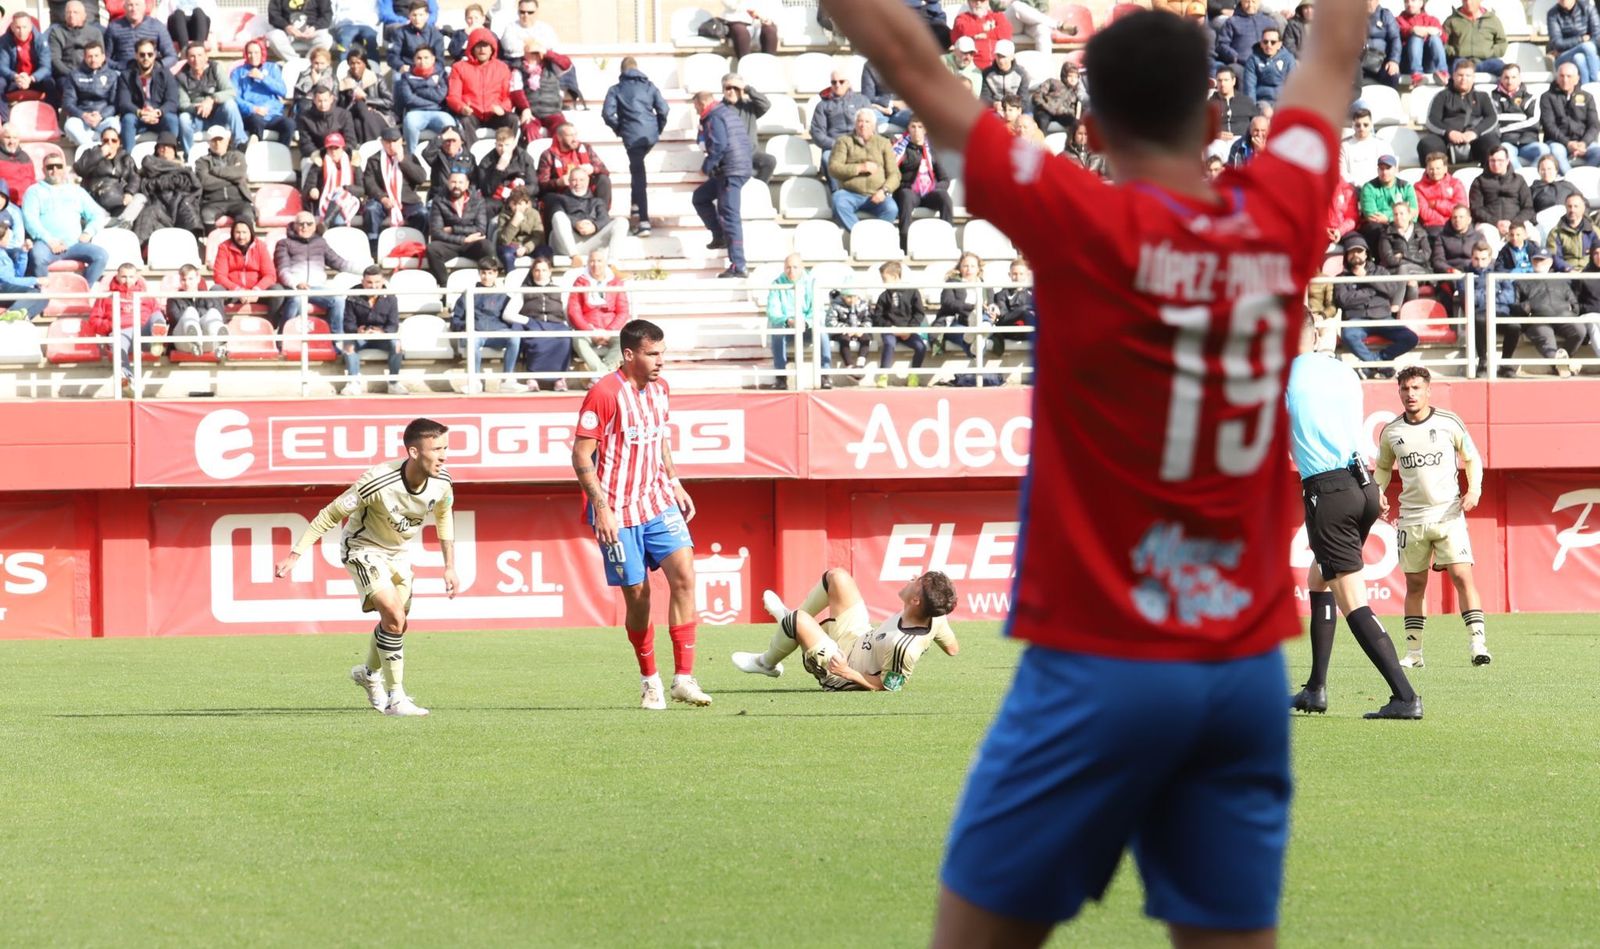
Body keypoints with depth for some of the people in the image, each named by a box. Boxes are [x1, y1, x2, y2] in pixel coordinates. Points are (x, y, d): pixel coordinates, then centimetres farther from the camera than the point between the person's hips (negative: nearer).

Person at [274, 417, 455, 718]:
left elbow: (444, 515, 5)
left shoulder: (441, 482, -20)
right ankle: (395, 698, -12)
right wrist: (295, 554, -24)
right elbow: (331, 514, -24)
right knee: (394, 616, -22)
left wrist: (450, 567, 5)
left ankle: (369, 673, 46)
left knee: (397, 623, 15)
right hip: (363, 549, -6)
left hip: (399, 554, 6)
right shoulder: (377, 483, -36)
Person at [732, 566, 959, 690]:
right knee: (836, 576, 6)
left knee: (799, 619, -20)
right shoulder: (936, 619, -21)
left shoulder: (904, 648, -42)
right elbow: (953, 648, 0)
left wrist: (847, 673, -28)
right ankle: (791, 620, 33)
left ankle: (767, 663, 14)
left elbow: (887, 687, -29)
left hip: (840, 673, -8)